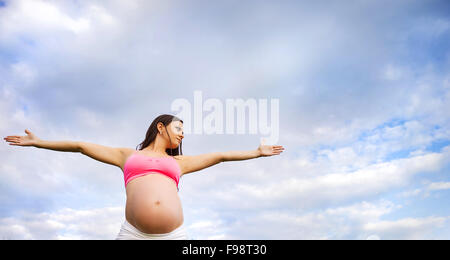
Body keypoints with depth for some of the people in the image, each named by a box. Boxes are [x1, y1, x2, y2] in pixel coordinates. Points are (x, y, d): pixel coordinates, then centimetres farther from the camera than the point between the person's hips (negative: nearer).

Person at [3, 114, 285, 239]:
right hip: (133, 233, -2)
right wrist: (38, 142, 27)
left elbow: (219, 155, 27)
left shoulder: (178, 162, 24)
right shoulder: (128, 155, 20)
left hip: (174, 235, 2)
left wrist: (258, 152, 32)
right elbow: (82, 146, 23)